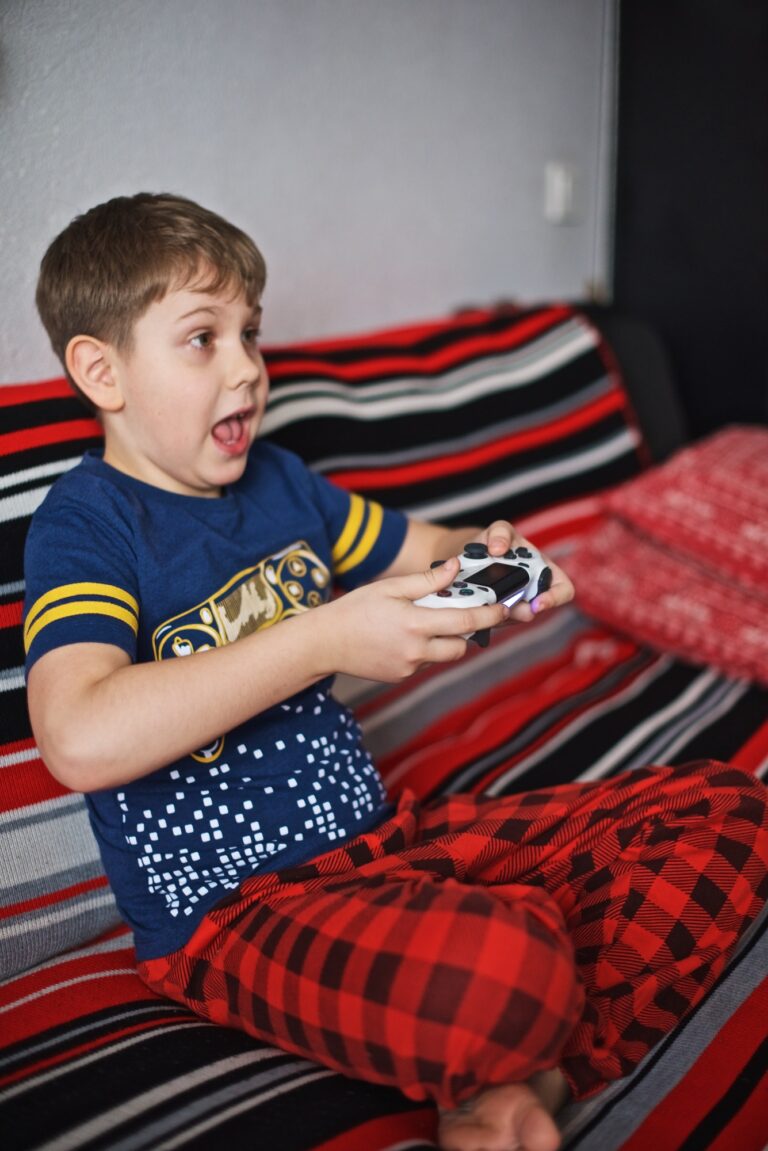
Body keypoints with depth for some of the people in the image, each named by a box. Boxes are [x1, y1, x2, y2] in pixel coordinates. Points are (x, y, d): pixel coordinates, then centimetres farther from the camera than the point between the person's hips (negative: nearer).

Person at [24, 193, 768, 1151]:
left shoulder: (277, 480, 11)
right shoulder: (85, 523, -11)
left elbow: (420, 553, 25)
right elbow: (80, 741, -29)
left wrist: (487, 561, -1)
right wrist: (328, 637, -28)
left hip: (379, 833, 8)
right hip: (232, 906, -8)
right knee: (509, 956, -39)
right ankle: (500, 1061, -1)